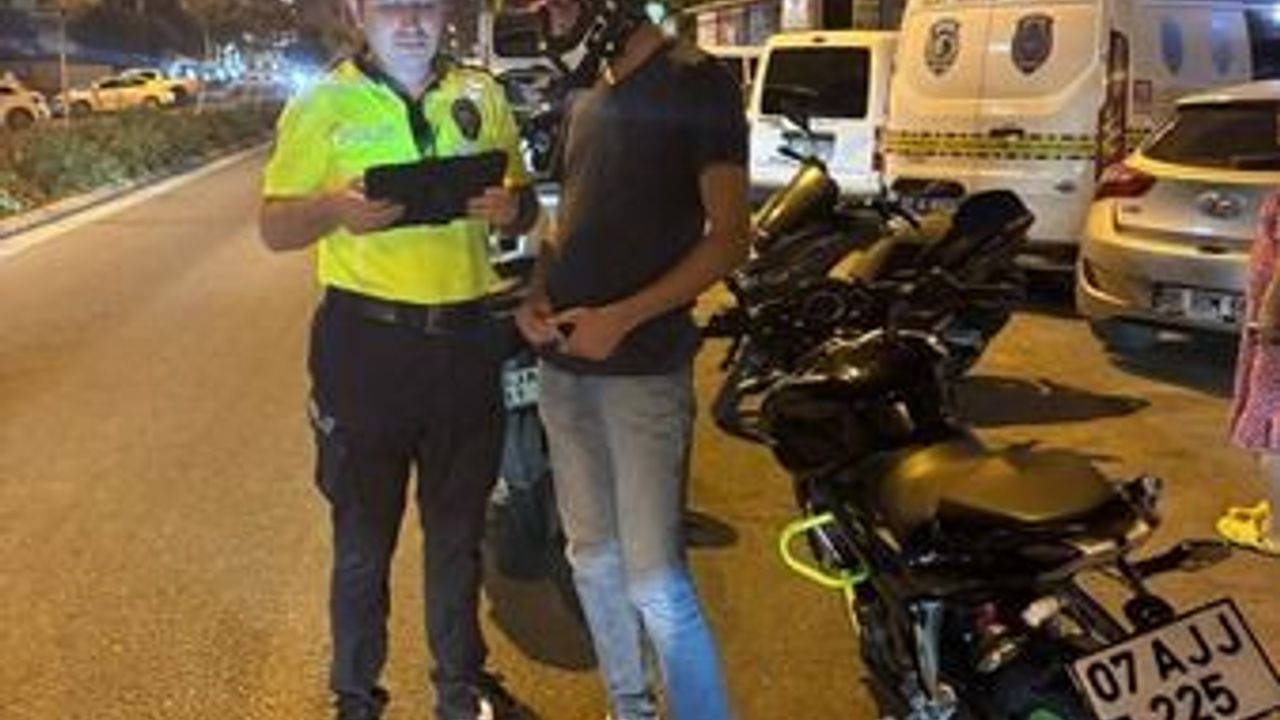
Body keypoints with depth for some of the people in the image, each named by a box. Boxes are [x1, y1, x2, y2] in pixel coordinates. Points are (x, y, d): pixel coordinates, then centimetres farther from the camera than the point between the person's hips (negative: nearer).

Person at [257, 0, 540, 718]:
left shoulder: (482, 96, 8)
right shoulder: (324, 104, -1)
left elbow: (526, 204, 15)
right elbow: (275, 228, -1)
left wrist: (512, 207, -10)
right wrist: (334, 209, -23)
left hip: (465, 339, 3)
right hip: (364, 342, -3)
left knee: (458, 533, 17)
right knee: (363, 542, 7)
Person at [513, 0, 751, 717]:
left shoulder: (700, 85, -6)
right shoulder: (587, 103, 15)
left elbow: (730, 236, -11)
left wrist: (623, 318, -19)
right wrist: (537, 297, 3)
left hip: (644, 368, -7)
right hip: (563, 365, 7)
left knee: (656, 582, -9)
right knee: (592, 558, 15)